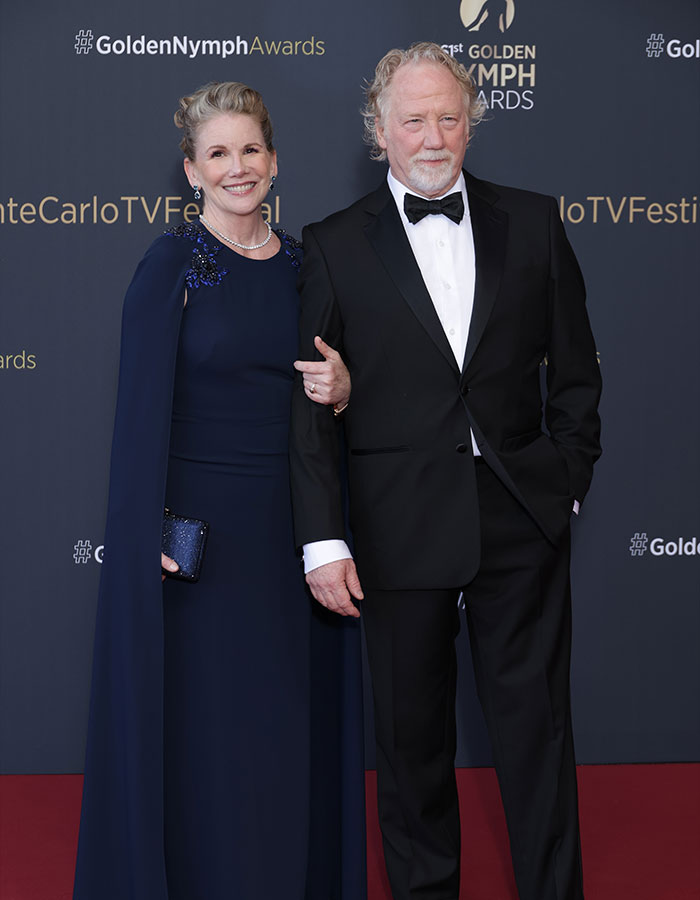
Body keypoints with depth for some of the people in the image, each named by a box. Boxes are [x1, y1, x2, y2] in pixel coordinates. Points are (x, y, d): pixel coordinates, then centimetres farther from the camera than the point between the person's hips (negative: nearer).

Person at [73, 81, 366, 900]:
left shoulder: (303, 265, 8)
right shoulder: (172, 264, -7)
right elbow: (143, 404, -11)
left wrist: (344, 389, -8)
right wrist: (155, 530, -17)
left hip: (292, 522, 5)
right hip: (201, 524, -5)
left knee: (291, 724, 13)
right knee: (205, 731, 4)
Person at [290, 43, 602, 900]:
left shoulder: (531, 222, 6)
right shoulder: (335, 244, 1)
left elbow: (575, 369, 11)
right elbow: (310, 403, -1)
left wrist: (568, 481, 4)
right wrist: (322, 539, -6)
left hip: (522, 520, 1)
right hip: (400, 530, -1)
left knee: (536, 723, 6)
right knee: (411, 732, 11)